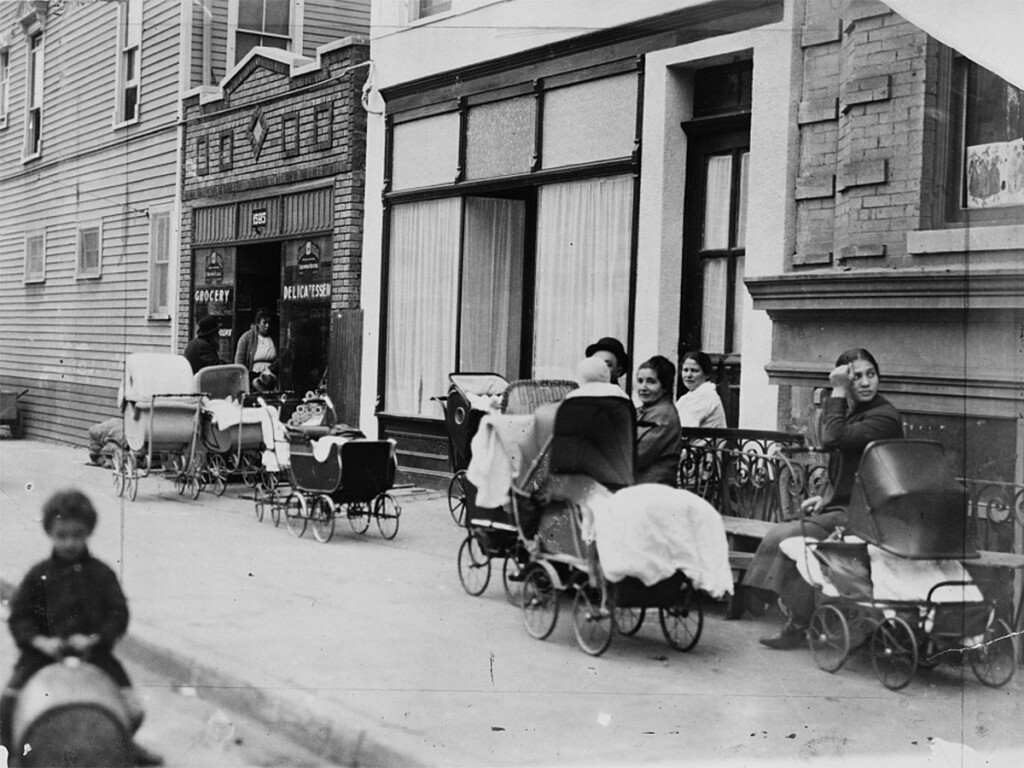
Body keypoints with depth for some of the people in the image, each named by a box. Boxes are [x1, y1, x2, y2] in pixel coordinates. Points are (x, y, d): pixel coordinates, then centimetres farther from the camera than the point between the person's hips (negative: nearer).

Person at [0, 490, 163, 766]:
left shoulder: (101, 574, 3)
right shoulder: (38, 575, 3)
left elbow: (119, 614, 0)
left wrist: (95, 638, -17)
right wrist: (40, 641, -17)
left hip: (93, 652, 0)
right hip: (43, 654, 0)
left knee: (133, 711, -10)